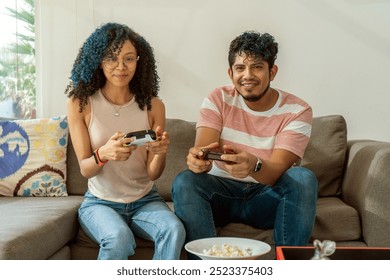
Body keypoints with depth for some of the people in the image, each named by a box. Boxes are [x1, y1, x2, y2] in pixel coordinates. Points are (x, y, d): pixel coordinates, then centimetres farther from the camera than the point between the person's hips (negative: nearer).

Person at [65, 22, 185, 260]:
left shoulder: (153, 105, -3)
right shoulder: (80, 103, -7)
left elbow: (153, 174, -2)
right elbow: (85, 169, -7)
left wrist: (160, 153, -26)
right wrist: (103, 154, -31)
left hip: (145, 200, 2)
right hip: (100, 202, -1)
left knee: (174, 230, -28)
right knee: (119, 238, -32)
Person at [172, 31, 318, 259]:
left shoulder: (297, 111, -8)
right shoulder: (218, 100, -3)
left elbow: (275, 172, -20)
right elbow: (201, 148, -18)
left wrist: (254, 165, -45)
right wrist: (198, 158, -44)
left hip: (267, 199, 0)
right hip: (222, 193, 1)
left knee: (303, 178, -29)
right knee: (184, 181, -28)